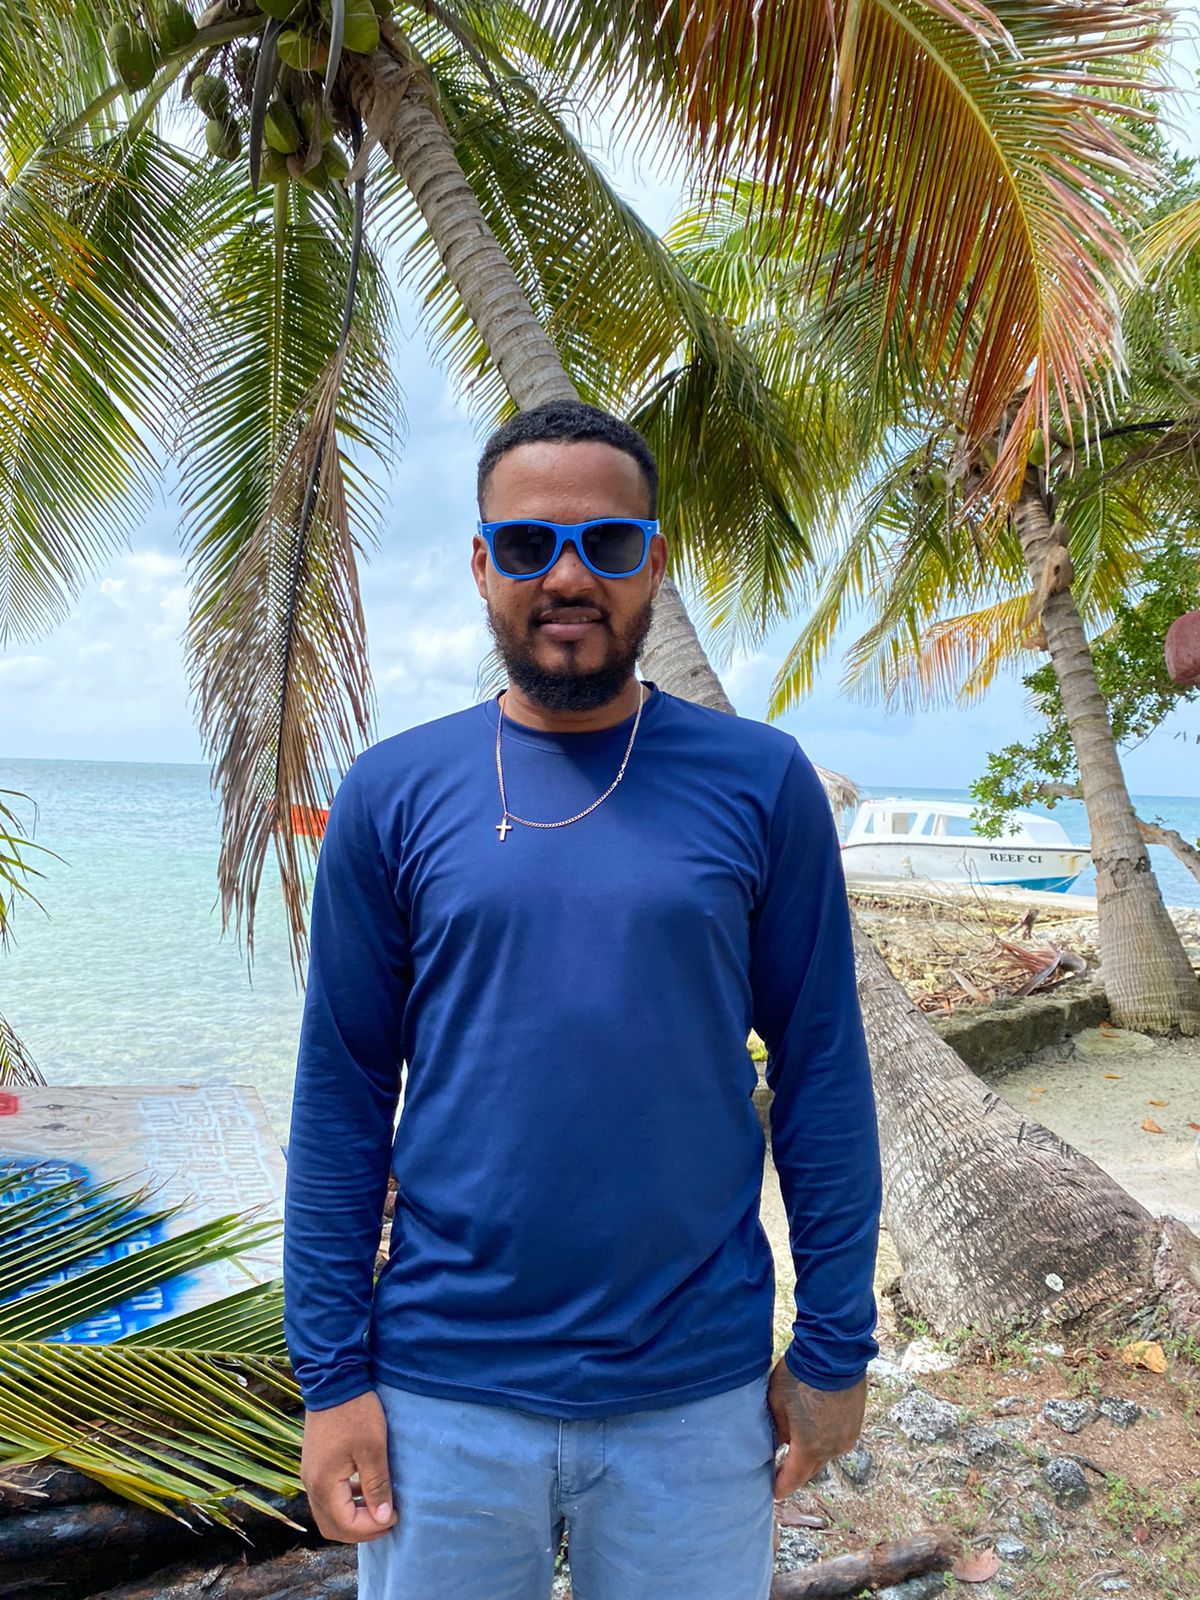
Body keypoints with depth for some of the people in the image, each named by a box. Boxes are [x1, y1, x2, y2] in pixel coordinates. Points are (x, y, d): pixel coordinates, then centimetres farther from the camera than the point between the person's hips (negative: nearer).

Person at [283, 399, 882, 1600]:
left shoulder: (760, 784, -4)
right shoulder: (393, 797, -3)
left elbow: (821, 1074, -2)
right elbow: (341, 1097, -1)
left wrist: (836, 1345, 0)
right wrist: (332, 1375, -2)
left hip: (699, 1398, 0)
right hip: (445, 1395, 1)